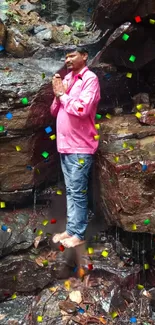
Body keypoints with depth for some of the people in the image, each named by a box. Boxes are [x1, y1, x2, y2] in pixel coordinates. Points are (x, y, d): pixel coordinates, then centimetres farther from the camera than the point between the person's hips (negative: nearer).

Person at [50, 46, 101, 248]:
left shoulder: (90, 79, -9)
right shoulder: (66, 79, 14)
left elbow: (82, 109, -23)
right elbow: (54, 111, 15)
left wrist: (62, 94, -9)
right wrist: (57, 94, -3)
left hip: (80, 147, -8)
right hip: (65, 144, 8)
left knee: (78, 192, -1)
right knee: (70, 191, 13)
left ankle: (78, 234, 9)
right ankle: (71, 229, 23)